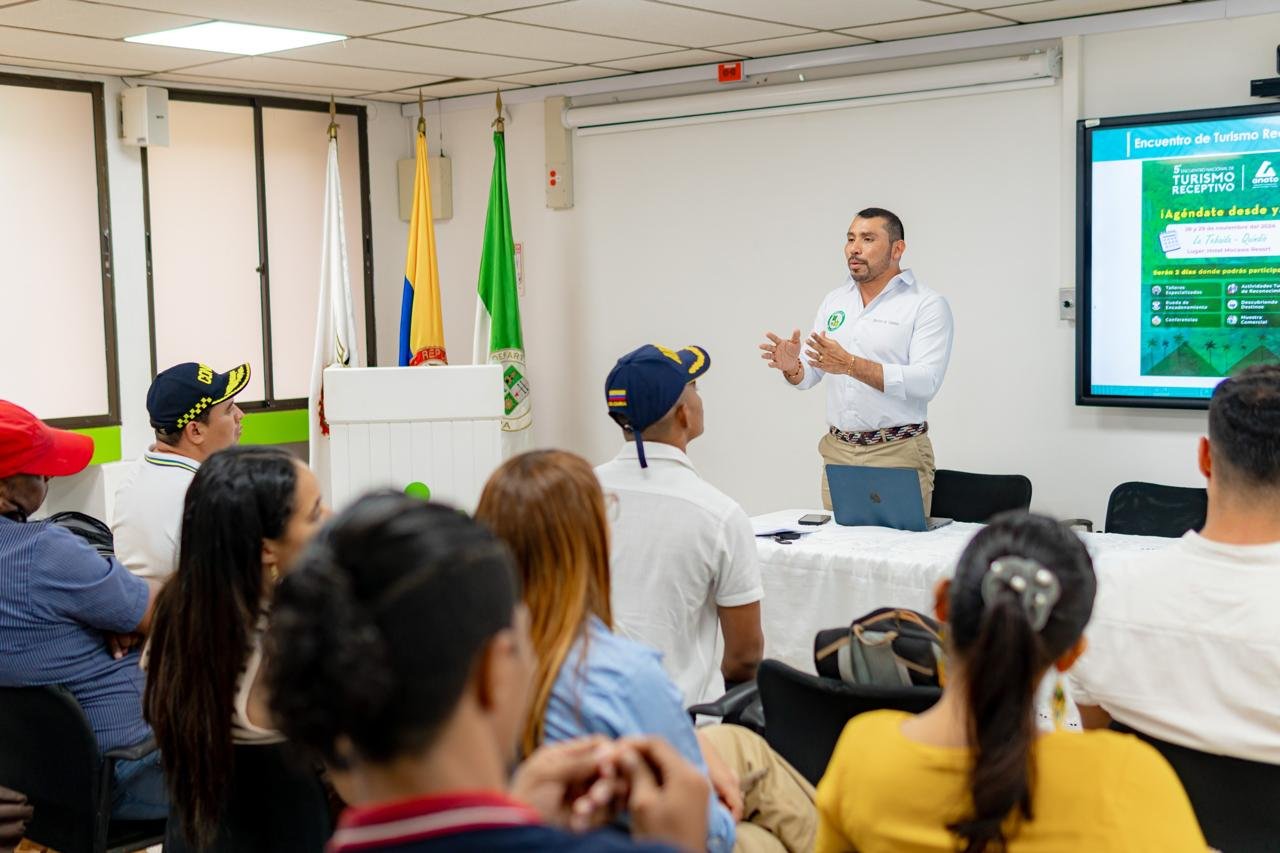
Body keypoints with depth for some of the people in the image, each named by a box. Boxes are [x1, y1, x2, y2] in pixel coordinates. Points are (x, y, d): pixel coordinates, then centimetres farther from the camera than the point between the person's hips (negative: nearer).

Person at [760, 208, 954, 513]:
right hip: (837, 452, 5)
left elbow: (926, 382, -19)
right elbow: (809, 375, 10)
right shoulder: (834, 301, 12)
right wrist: (791, 367, -15)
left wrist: (851, 365, -27)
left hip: (898, 453, -5)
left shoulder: (928, 305, -6)